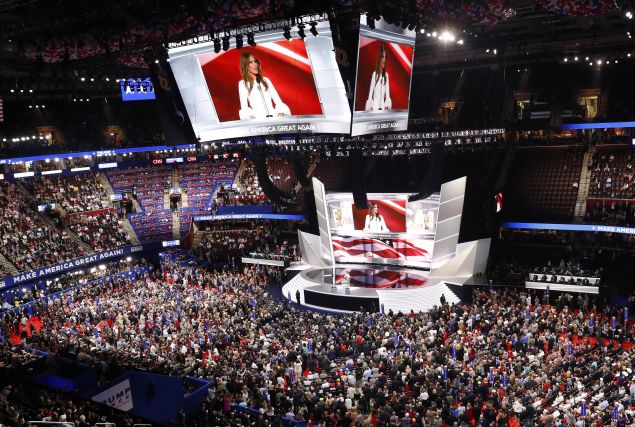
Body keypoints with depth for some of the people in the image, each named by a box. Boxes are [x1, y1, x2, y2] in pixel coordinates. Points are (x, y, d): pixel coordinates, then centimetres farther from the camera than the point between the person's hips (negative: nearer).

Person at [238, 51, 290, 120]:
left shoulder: (266, 80, 20)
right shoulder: (243, 84, 8)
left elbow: (278, 101, 13)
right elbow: (244, 107, 0)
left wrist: (280, 113, -8)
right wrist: (252, 116, -21)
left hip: (274, 116, 3)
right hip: (258, 119, -3)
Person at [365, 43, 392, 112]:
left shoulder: (386, 75, 9)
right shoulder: (375, 74, -3)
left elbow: (387, 95, 9)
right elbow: (370, 94, -3)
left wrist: (386, 106, -4)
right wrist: (369, 108, -9)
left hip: (383, 107, 4)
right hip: (374, 107, -4)